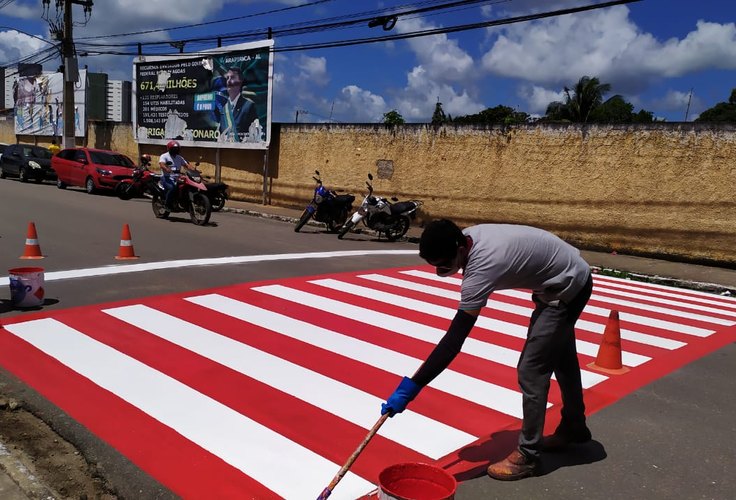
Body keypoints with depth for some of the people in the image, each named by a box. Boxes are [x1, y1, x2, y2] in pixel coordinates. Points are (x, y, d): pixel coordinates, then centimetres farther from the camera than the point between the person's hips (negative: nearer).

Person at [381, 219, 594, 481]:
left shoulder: (481, 267, -39)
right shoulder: (467, 236, -14)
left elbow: (454, 339, -41)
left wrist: (410, 387, -41)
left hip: (568, 286, -10)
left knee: (531, 370, -10)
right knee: (560, 357, 25)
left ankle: (527, 455, 6)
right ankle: (574, 427, 46)